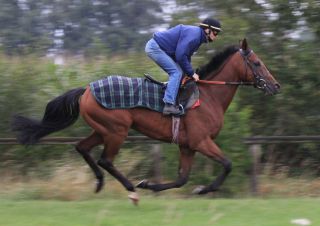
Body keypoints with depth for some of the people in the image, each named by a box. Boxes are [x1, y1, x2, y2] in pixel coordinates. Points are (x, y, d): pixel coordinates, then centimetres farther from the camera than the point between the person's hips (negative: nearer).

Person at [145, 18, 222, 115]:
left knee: (177, 72, 12)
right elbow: (180, 56, -23)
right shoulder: (193, 35, -20)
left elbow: (186, 56, 20)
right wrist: (191, 73, -13)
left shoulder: (197, 34, 13)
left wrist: (191, 73, 11)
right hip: (155, 47, -11)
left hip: (156, 47, 11)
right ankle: (169, 105, -25)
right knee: (176, 72, -16)